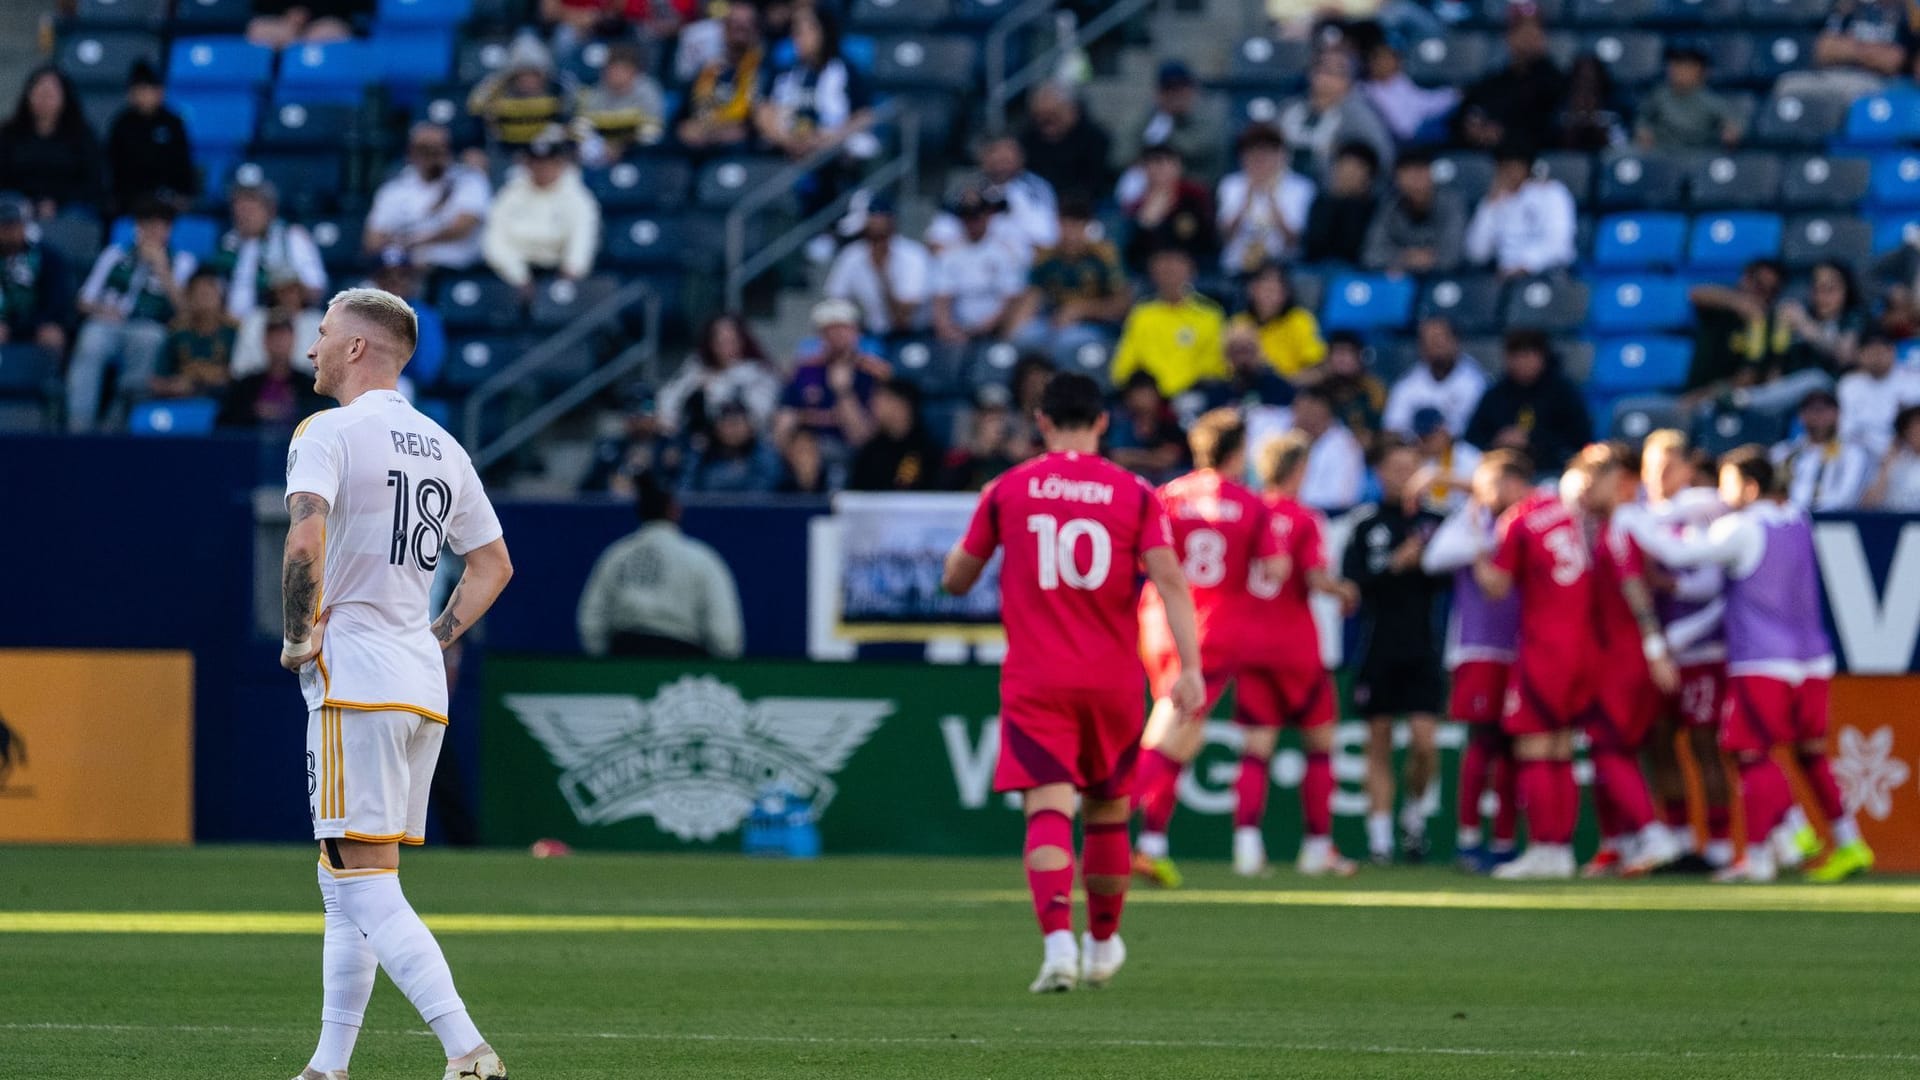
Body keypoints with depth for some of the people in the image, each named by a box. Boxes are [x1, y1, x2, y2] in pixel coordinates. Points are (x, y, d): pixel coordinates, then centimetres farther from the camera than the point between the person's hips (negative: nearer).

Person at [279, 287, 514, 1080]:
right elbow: (494, 563, 23)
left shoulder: (329, 433, -8)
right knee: (344, 888, 15)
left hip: (355, 683, -8)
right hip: (423, 686, 8)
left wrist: (298, 637, -12)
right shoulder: (443, 448, 16)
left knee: (366, 889, -12)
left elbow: (306, 540, -24)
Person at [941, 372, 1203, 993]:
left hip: (1035, 682, -2)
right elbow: (1169, 580, -10)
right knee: (1107, 813, 18)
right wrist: (1190, 668, -14)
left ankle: (1058, 941, -31)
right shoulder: (1134, 493, 1)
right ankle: (1103, 946, 33)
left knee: (1048, 811, -10)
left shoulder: (1007, 490, 1)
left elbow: (955, 580, 9)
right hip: (1114, 680, 2)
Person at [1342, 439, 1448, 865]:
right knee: (1379, 744, 3)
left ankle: (1415, 816, 16)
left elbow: (1447, 580, -2)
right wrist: (1394, 565, -16)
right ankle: (1379, 837, 9)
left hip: (1422, 649, 0)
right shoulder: (1366, 523, 4)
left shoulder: (1435, 522, 5)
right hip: (1377, 649, 0)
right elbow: (1352, 581, -5)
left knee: (1425, 740, -9)